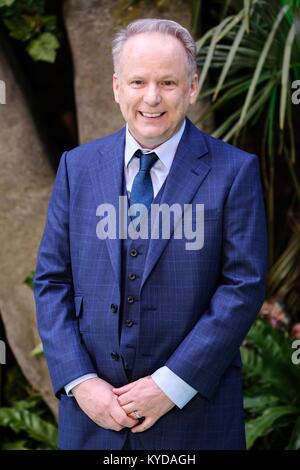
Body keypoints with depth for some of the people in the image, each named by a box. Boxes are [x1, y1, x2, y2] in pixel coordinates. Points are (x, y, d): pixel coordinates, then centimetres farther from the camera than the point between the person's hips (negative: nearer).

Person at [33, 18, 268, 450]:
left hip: (194, 410, -2)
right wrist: (80, 381, -7)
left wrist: (172, 384, -13)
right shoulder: (77, 167, 4)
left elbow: (244, 286, -9)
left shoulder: (234, 171, -5)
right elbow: (52, 281, 3)